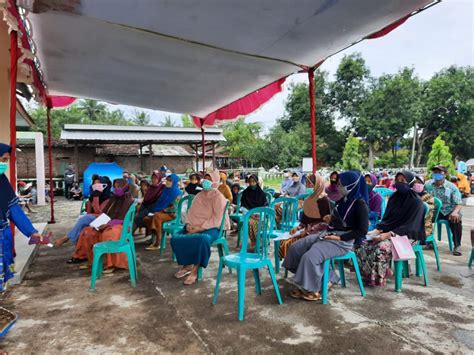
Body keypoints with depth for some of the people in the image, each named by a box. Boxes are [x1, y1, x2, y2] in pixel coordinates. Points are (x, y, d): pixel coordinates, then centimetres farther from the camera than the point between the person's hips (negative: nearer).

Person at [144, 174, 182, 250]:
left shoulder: (177, 192, -8)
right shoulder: (166, 189, 14)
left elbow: (174, 207, -13)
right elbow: (160, 202, 18)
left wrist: (164, 210, -13)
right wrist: (156, 210, 3)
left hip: (171, 214, -7)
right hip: (161, 212, 7)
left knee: (157, 215, -35)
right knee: (146, 219, -14)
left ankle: (157, 243, -32)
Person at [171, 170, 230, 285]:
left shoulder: (218, 197, -4)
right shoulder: (199, 195, 16)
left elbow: (217, 218, -12)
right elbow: (191, 212, 16)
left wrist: (200, 228, -18)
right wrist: (189, 224, -4)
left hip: (210, 228, -6)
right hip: (195, 227, 6)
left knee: (202, 239, -40)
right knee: (175, 239, -19)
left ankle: (195, 271, -21)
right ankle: (186, 265, 1)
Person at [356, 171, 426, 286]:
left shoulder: (416, 201, -11)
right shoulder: (394, 197, 9)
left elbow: (410, 225, -17)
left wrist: (389, 234, -26)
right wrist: (377, 230, -7)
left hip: (407, 235, -7)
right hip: (389, 232, 7)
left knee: (382, 247, -33)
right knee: (365, 243, -15)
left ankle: (378, 278, -17)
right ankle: (368, 274, -7)